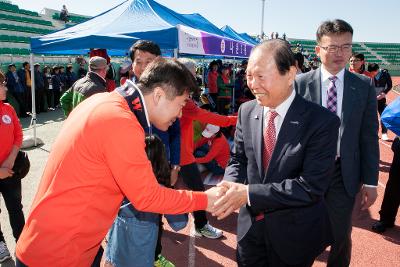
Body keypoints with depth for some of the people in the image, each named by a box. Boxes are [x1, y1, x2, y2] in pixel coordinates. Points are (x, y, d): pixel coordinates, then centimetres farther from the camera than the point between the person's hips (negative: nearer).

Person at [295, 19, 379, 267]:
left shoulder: (365, 86, -2)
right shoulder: (300, 83, -6)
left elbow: (369, 136, 0)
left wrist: (370, 181, 1)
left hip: (345, 174, 1)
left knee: (341, 236, 16)